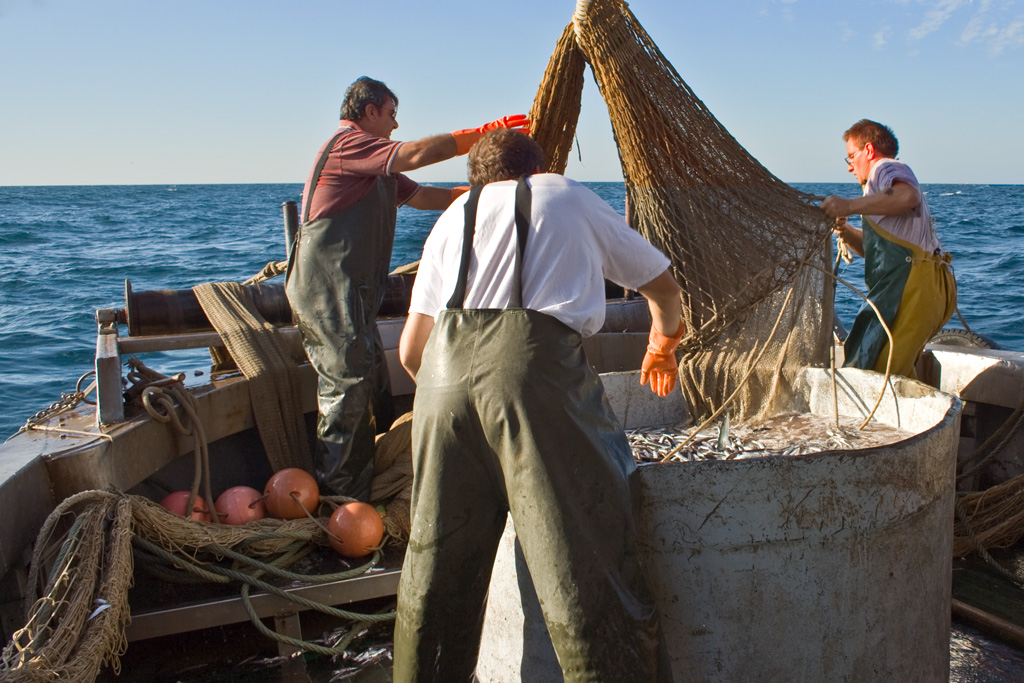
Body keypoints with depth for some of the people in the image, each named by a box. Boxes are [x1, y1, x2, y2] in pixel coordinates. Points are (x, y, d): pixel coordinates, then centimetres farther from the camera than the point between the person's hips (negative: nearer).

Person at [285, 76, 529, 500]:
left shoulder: (373, 166, 25)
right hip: (329, 294, -11)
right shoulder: (348, 143, -7)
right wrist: (483, 133, -14)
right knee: (349, 386, -9)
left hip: (350, 296, 11)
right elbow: (416, 155, -20)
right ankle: (338, 499, -2)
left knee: (373, 389, 12)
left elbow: (421, 195, 20)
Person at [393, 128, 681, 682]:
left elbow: (410, 350, 22)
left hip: (445, 365, 3)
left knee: (437, 559, 16)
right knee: (583, 558, -1)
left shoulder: (453, 217, 29)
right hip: (535, 360, -3)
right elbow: (663, 286, 34)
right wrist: (663, 344, 53)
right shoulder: (570, 197, 26)